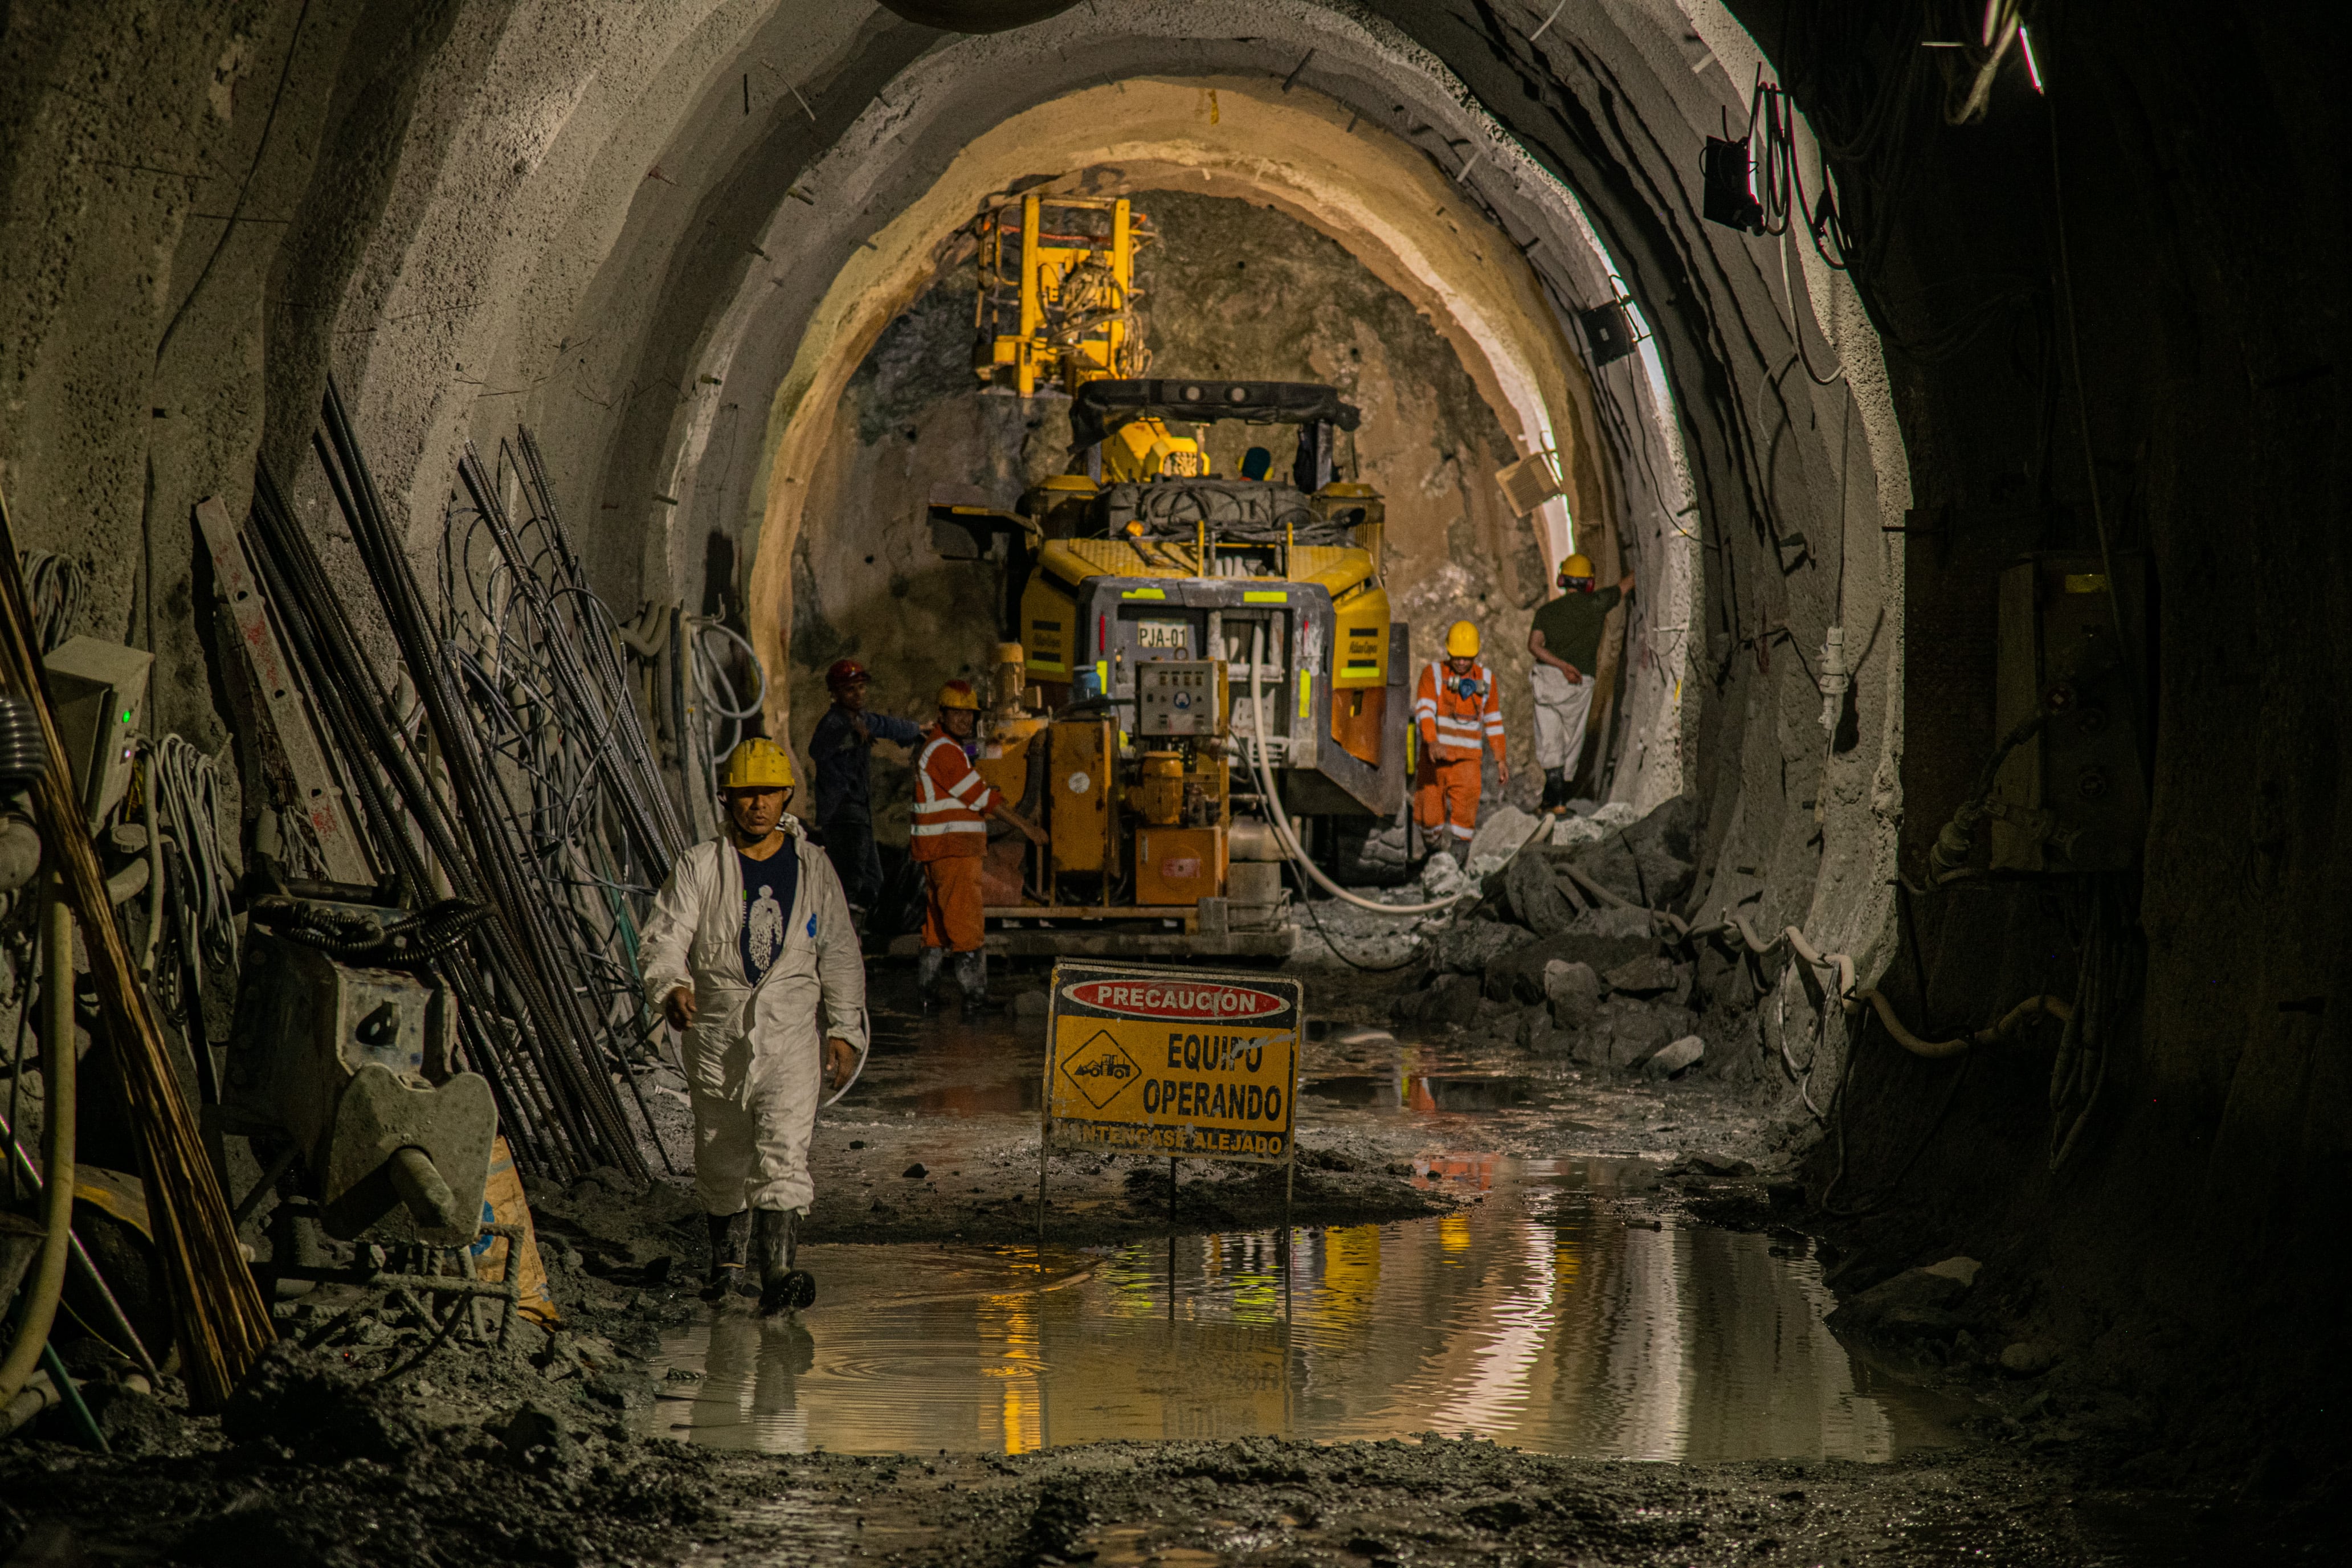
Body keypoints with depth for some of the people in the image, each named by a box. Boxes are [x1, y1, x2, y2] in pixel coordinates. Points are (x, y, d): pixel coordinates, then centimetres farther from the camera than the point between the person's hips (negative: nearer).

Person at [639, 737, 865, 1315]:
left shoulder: (813, 867, 5)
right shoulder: (699, 867, 0)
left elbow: (839, 955, 11)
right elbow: (662, 939, -7)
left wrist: (845, 1030, 7)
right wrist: (671, 987, -28)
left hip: (790, 1035, -1)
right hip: (716, 1034, 1)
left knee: (784, 1151, -15)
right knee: (721, 1156, 13)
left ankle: (780, 1272, -20)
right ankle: (727, 1254, 36)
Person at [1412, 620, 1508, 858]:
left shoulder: (1485, 678, 7)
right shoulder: (1433, 674, -3)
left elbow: (1493, 720, 16)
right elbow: (1424, 710, -18)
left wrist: (1501, 759, 14)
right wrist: (1432, 741, -36)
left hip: (1468, 758, 1)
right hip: (1435, 756, -1)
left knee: (1465, 809, -18)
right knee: (1430, 814, 2)